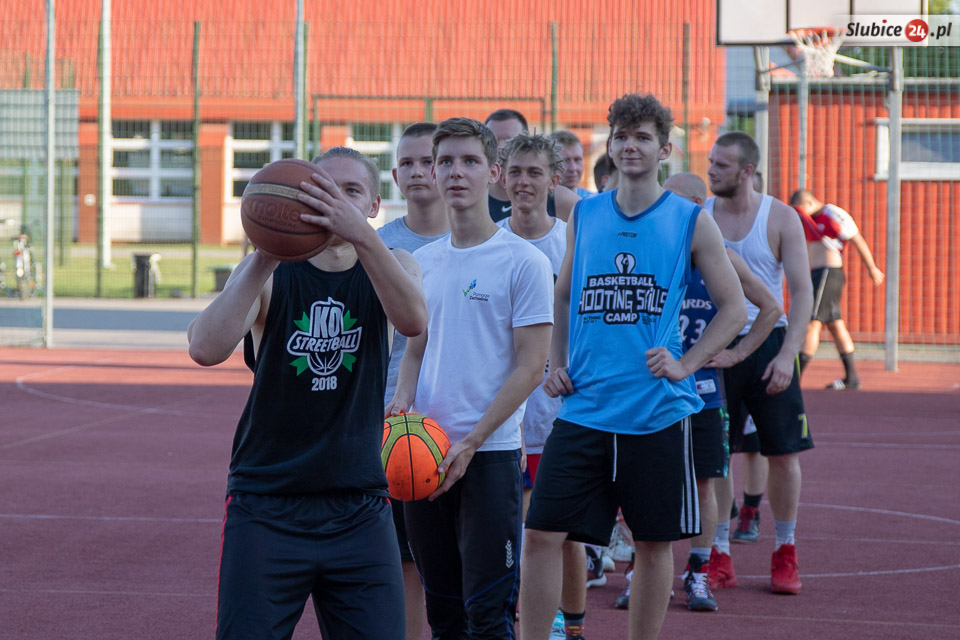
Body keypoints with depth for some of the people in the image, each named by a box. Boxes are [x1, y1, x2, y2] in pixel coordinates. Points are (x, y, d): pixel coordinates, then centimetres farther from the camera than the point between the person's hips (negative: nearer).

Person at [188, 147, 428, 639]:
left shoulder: (391, 267, 4)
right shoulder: (269, 273, 0)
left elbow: (413, 321, -21)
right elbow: (205, 349, -19)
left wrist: (360, 235, -36)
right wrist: (264, 261, -31)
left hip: (360, 510, 2)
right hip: (266, 508, -2)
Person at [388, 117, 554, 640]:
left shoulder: (523, 261, -5)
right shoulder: (422, 262, 12)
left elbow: (530, 366, -8)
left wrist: (469, 443, -13)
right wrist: (401, 404, -1)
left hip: (490, 454, -5)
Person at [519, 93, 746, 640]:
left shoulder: (691, 221, 0)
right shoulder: (584, 216, 9)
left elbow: (734, 309, 3)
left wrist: (685, 365, -8)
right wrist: (557, 364, 8)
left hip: (657, 411, -2)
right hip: (584, 409, 2)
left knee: (654, 542, 7)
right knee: (543, 533, -5)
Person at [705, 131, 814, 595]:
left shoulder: (781, 218, -3)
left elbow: (802, 291, -4)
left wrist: (787, 354, -15)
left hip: (767, 342, -1)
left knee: (783, 451, 1)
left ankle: (785, 553, 15)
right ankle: (718, 559, 9)